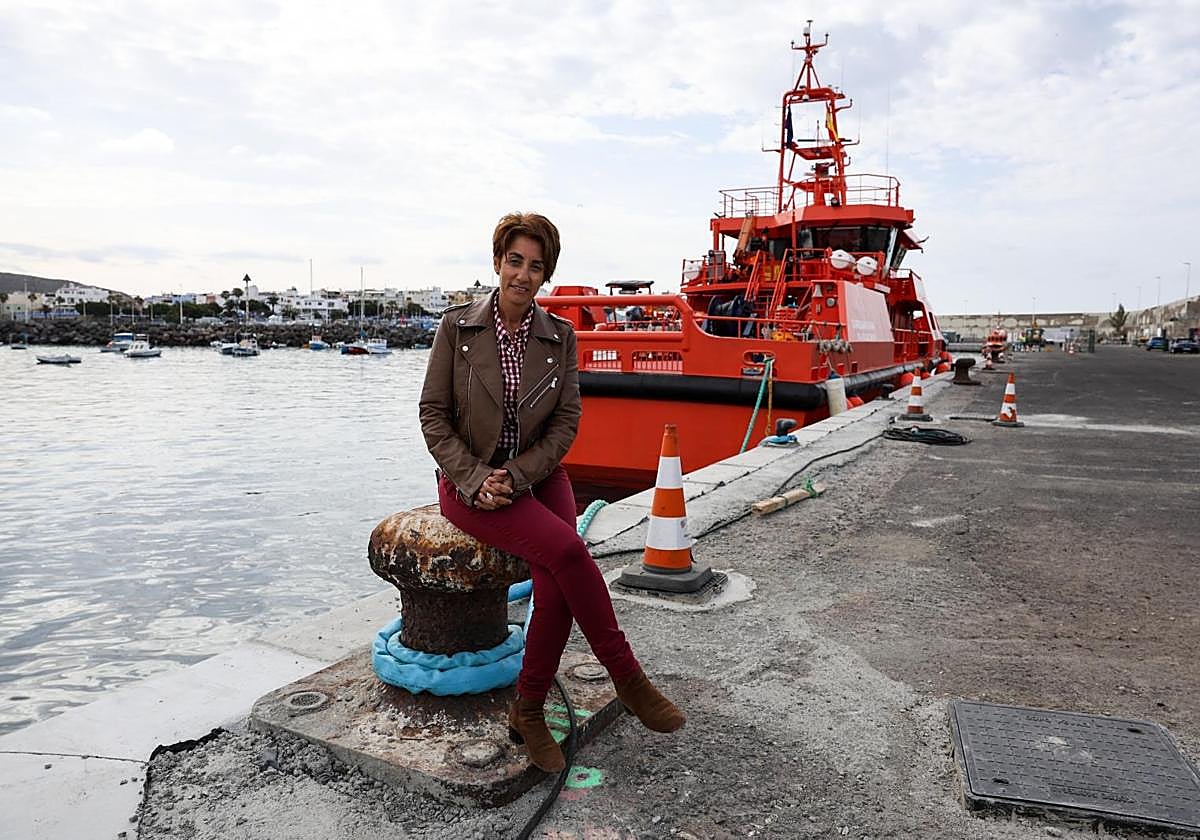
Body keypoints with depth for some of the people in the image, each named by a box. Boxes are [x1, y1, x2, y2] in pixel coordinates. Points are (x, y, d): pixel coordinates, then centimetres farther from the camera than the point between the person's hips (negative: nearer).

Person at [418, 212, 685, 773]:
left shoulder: (560, 336, 3)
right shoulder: (457, 326, -2)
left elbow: (566, 421, 0)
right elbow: (433, 414, -3)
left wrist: (515, 477, -14)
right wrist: (474, 479, -16)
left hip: (538, 476, 3)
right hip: (470, 481, -2)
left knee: (554, 587, -24)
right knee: (567, 550, -27)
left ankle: (528, 712, -2)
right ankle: (627, 678, -8)